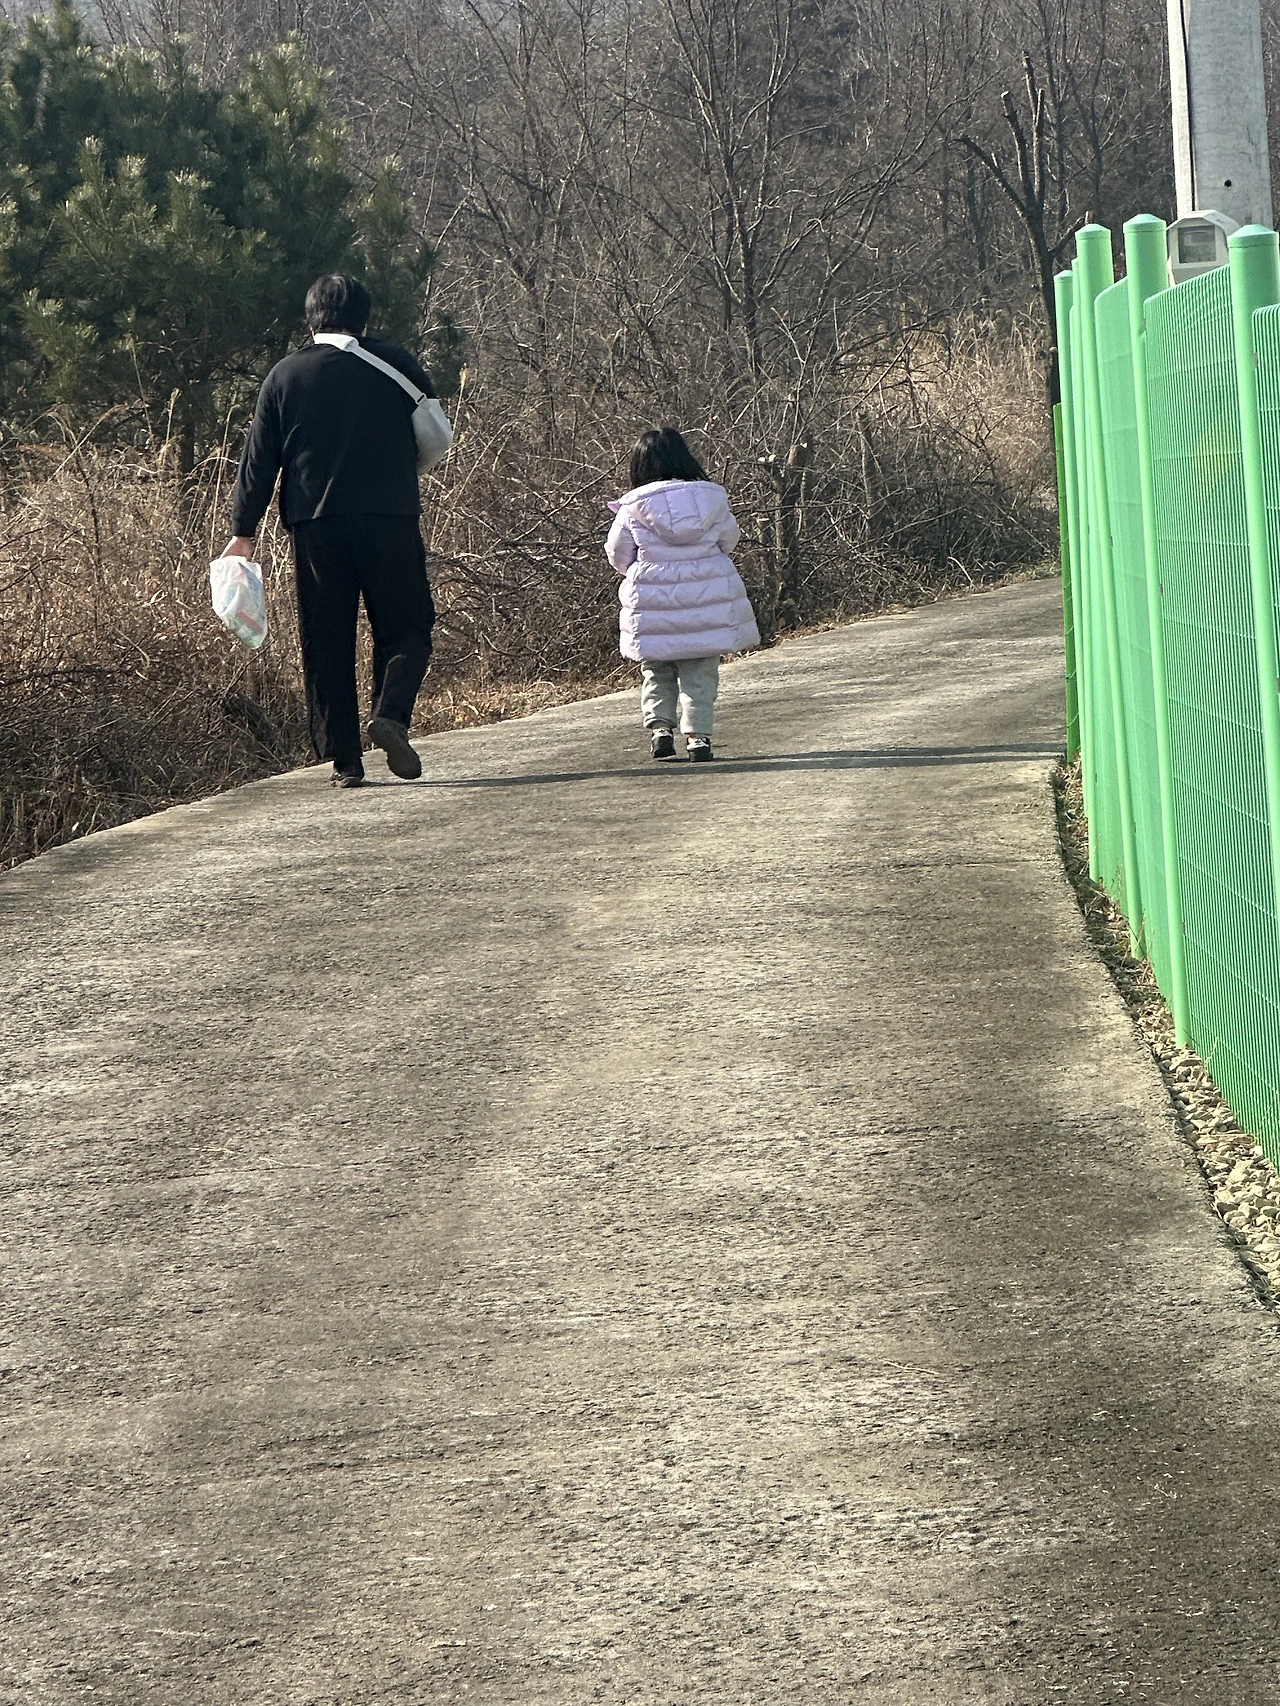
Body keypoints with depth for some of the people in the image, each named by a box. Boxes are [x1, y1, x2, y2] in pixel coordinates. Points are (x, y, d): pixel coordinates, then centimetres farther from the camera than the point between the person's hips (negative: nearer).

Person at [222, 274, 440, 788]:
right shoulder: (397, 364, 3)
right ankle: (390, 713, -17)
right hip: (390, 515, -1)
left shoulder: (286, 374, 5)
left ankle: (344, 759, 2)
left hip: (315, 522, 1)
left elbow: (259, 458, 5)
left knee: (326, 643, 6)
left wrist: (243, 531, 10)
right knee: (405, 629, 9)